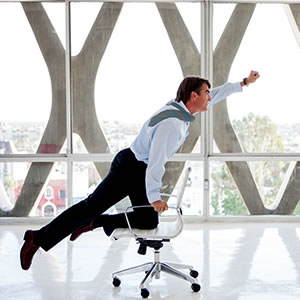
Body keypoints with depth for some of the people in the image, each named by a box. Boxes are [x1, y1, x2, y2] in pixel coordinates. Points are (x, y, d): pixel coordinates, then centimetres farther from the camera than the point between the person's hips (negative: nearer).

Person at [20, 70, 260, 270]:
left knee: (148, 222, 3)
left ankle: (94, 222, 11)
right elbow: (157, 160, -29)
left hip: (143, 172, 10)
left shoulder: (182, 107, 4)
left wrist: (244, 83, 28)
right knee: (92, 206, -7)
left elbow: (215, 95, 21)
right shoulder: (172, 123, -25)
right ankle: (39, 238, 1)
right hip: (130, 167, -9)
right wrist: (154, 197, -26)